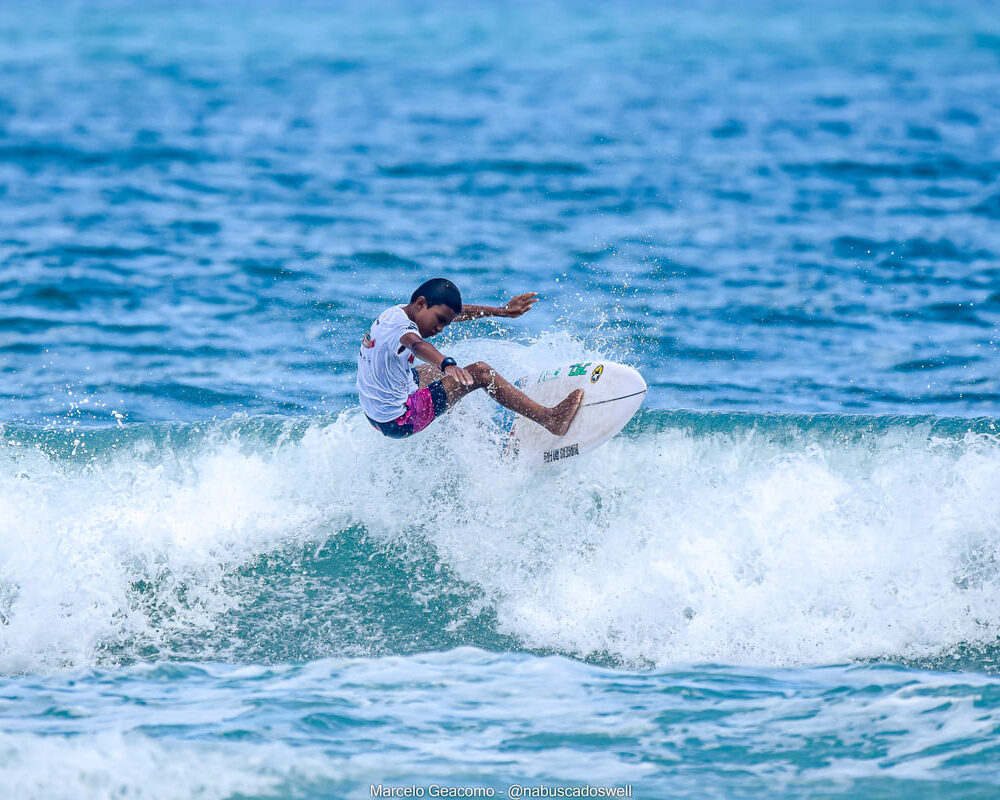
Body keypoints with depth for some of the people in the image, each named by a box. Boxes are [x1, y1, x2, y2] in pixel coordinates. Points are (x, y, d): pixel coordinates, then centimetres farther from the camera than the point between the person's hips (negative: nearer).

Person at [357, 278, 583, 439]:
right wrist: (447, 364, -66)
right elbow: (416, 344, -48)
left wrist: (501, 311, 17)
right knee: (480, 372, -12)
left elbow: (458, 312, 14)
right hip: (398, 422, -10)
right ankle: (549, 418, -12)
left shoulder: (398, 313, 6)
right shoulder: (400, 327, -23)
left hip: (376, 411, 10)